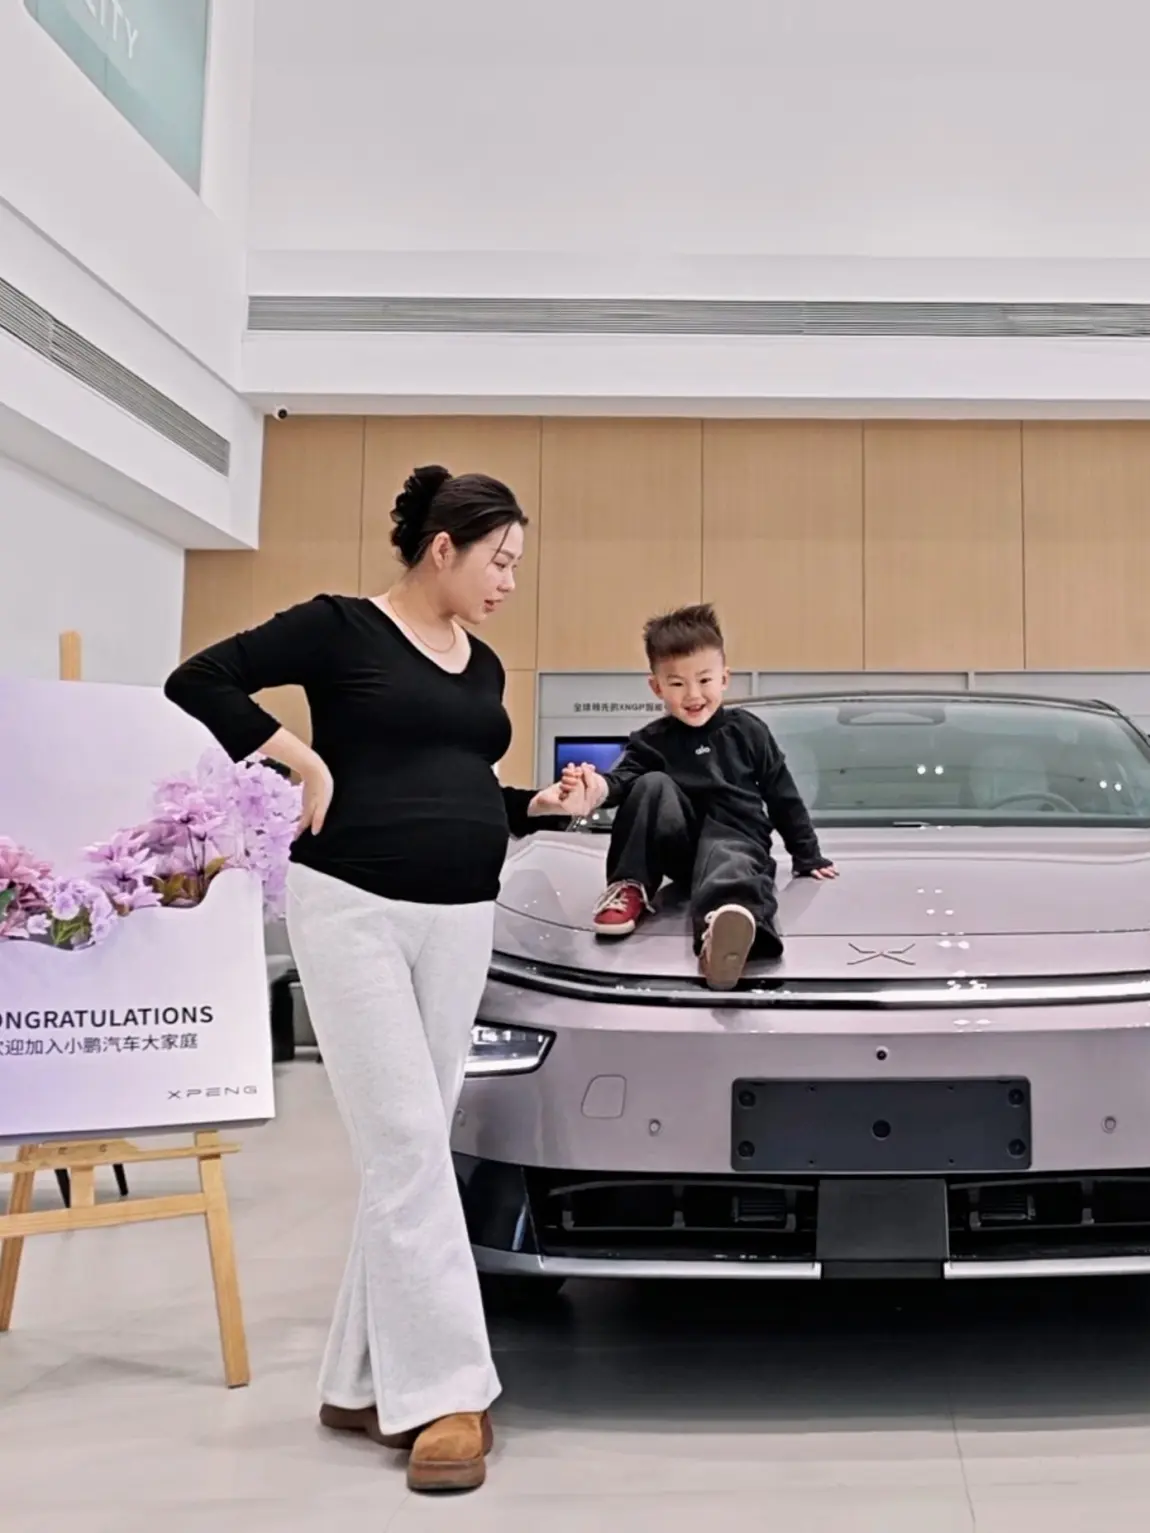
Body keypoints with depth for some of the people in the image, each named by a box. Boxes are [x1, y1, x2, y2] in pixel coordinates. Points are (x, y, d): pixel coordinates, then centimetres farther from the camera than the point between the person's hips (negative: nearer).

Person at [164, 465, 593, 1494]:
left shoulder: (484, 668, 15)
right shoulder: (339, 628, -4)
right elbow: (197, 683, -8)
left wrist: (541, 806, 5)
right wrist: (301, 756, -13)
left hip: (462, 919, 7)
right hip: (352, 904, -6)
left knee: (410, 1151, 7)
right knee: (407, 1143, -10)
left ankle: (364, 1382, 17)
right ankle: (445, 1390, -4)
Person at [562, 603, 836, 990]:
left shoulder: (748, 731, 8)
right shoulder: (652, 741, 6)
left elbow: (783, 797, 14)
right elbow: (624, 777, -14)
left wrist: (808, 857, 17)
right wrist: (597, 788, -38)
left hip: (738, 840, -2)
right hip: (682, 845, 2)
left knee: (726, 864, -40)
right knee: (652, 786, -24)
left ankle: (724, 927, -78)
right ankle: (630, 887, -20)